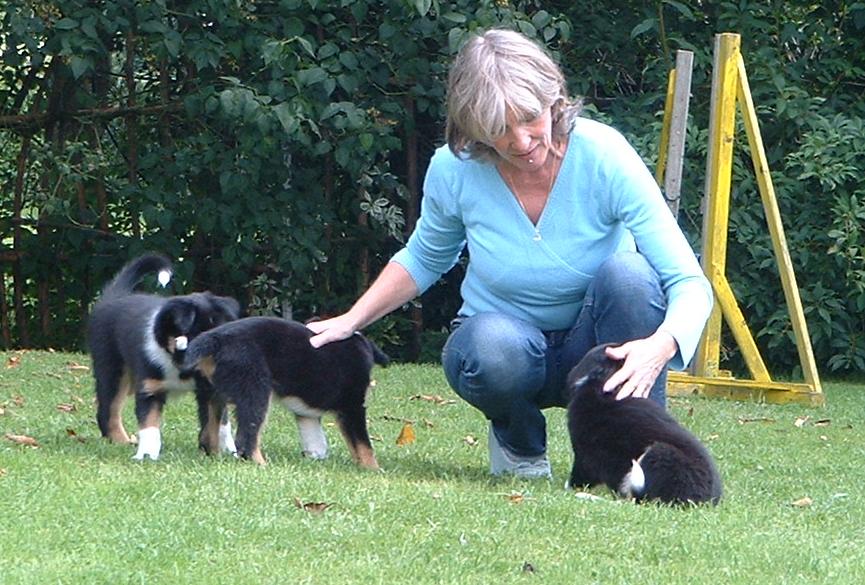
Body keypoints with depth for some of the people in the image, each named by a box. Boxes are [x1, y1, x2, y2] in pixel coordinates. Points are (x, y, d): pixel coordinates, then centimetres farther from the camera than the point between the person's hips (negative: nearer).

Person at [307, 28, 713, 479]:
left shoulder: (603, 157, -21)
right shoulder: (454, 169, -14)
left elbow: (689, 285, -25)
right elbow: (423, 260, 10)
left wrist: (657, 348, -46)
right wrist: (350, 322, -1)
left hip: (590, 343, 0)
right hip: (501, 342, 1)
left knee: (628, 271, -33)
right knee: (495, 347, -37)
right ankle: (520, 448, -2)